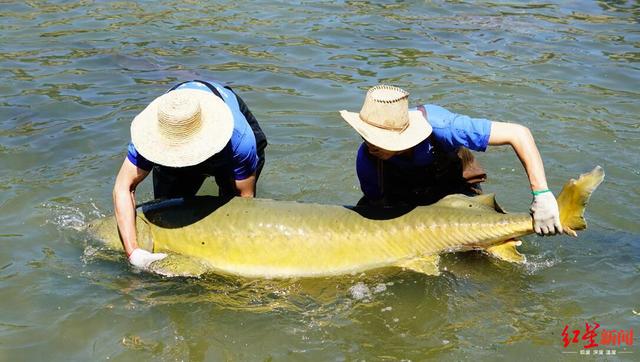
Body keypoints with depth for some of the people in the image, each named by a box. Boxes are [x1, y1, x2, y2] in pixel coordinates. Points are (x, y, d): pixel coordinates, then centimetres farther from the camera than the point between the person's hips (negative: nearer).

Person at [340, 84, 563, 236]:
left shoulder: (439, 126, -42)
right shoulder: (367, 158, -32)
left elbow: (518, 134, -40)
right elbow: (378, 205, -14)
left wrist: (542, 195, -43)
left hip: (454, 186, -2)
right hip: (402, 192, 3)